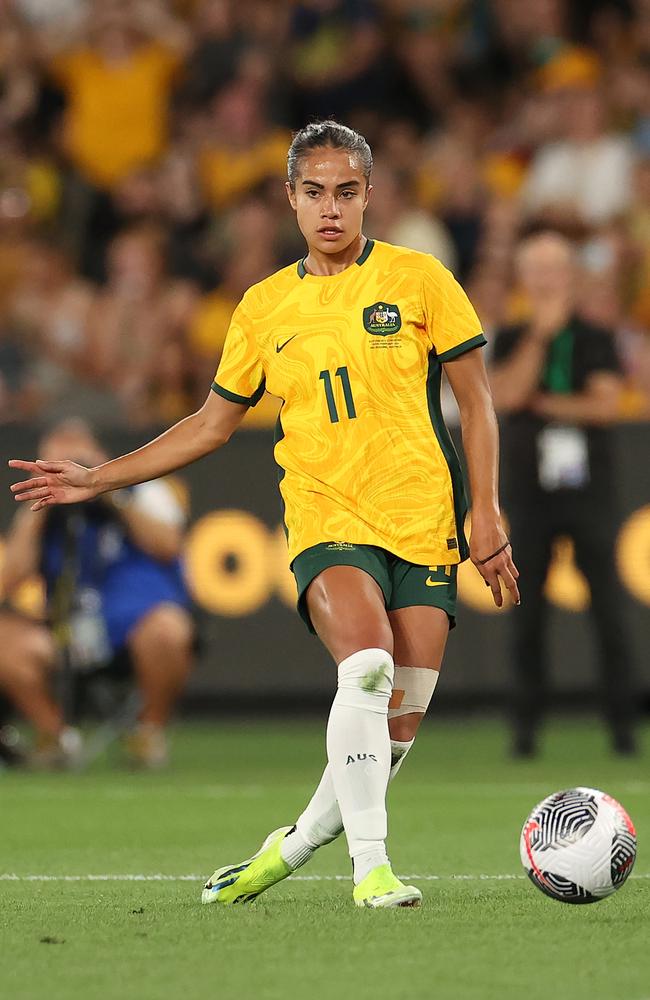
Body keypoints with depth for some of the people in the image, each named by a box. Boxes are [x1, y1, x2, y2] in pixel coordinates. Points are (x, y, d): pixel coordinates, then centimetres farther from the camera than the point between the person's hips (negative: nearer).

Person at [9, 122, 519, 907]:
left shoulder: (418, 279, 4)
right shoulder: (265, 306, 10)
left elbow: (475, 401, 7)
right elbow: (212, 424, 19)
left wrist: (484, 511, -2)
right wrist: (96, 480, 15)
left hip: (424, 525, 0)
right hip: (328, 523, 0)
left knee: (398, 724, -4)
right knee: (367, 666, -28)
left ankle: (298, 842, 20)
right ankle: (370, 866, -26)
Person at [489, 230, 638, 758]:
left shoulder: (596, 339, 6)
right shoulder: (512, 341, 9)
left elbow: (605, 404, -7)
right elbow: (506, 395, -10)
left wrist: (539, 403, -6)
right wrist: (541, 332, -12)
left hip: (589, 491, -1)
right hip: (530, 492, 1)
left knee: (609, 609, -6)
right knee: (528, 612, 0)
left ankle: (622, 722, -2)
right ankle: (526, 725, 6)